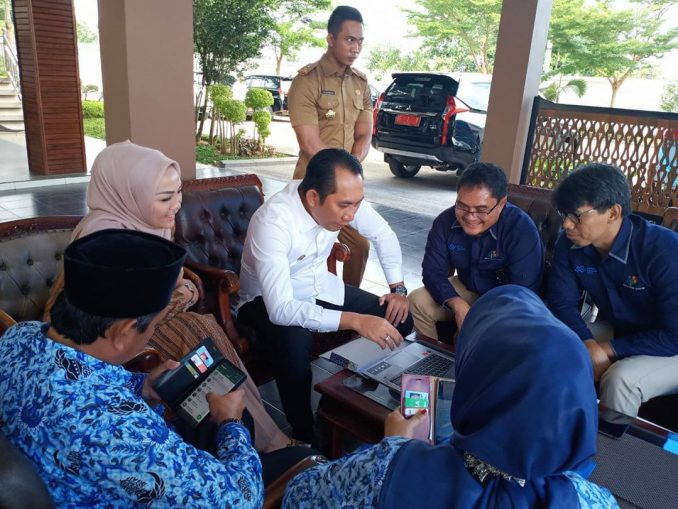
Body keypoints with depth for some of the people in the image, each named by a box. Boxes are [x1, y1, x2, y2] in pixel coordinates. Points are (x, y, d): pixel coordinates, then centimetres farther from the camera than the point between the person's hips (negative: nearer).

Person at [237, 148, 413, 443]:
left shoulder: (342, 197, -16)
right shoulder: (272, 222, -34)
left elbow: (383, 234, 3)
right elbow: (280, 309, -39)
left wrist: (398, 288, -4)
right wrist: (355, 320, -44)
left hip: (320, 288, 6)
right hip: (271, 300, -6)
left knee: (400, 320, -7)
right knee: (295, 343, -38)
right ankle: (304, 436, -12)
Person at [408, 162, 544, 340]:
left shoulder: (522, 230, -28)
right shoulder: (445, 221, -15)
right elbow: (433, 271, -13)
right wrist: (457, 305, -31)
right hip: (466, 289, 4)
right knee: (416, 301, -14)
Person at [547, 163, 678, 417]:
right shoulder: (569, 243, -12)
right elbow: (562, 303, -9)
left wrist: (607, 350, -27)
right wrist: (589, 345, -27)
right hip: (616, 331, 5)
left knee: (619, 379, -32)